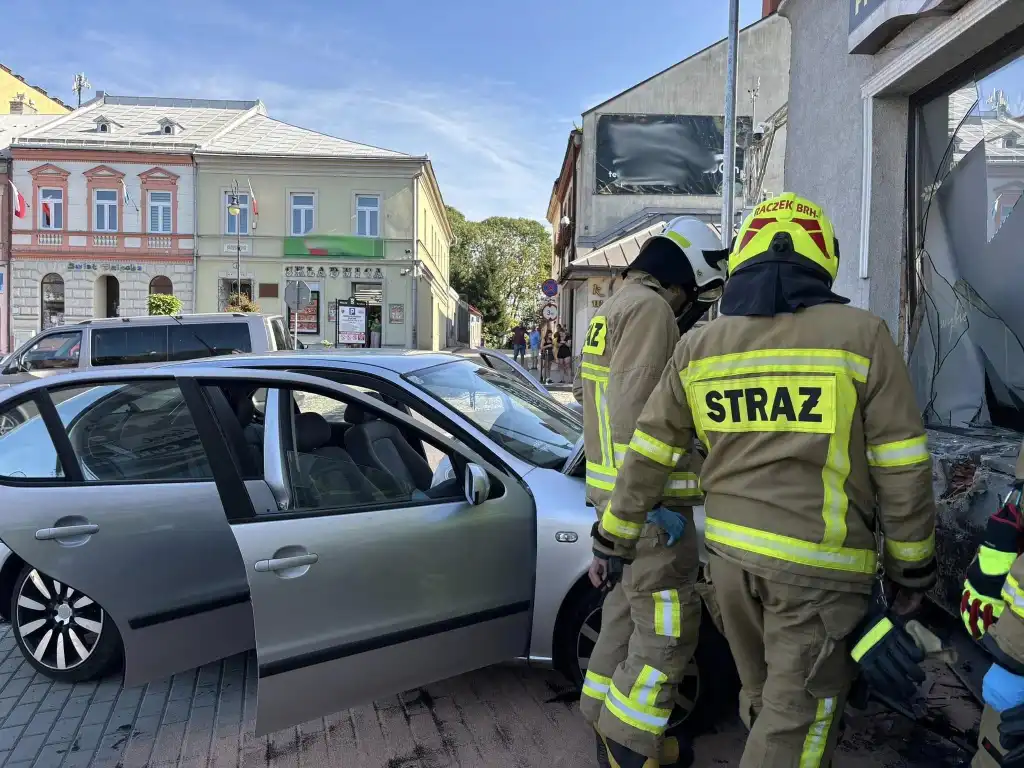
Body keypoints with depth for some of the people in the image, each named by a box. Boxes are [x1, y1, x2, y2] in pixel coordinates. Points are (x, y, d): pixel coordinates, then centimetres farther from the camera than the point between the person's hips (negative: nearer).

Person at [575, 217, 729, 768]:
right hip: (648, 501, -10)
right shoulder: (650, 309, -13)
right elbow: (634, 414, -24)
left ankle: (604, 719, 33)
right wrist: (649, 504, -24)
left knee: (628, 610, 20)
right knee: (667, 627, 1)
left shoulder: (611, 309, 19)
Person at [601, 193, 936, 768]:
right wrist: (911, 567, 7)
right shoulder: (861, 335, -9)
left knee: (764, 698, 24)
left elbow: (647, 457, 4)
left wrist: (616, 538, 15)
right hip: (818, 564, -4)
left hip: (730, 551, 5)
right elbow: (903, 470, -6)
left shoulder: (699, 347, 1)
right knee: (795, 719, 8)